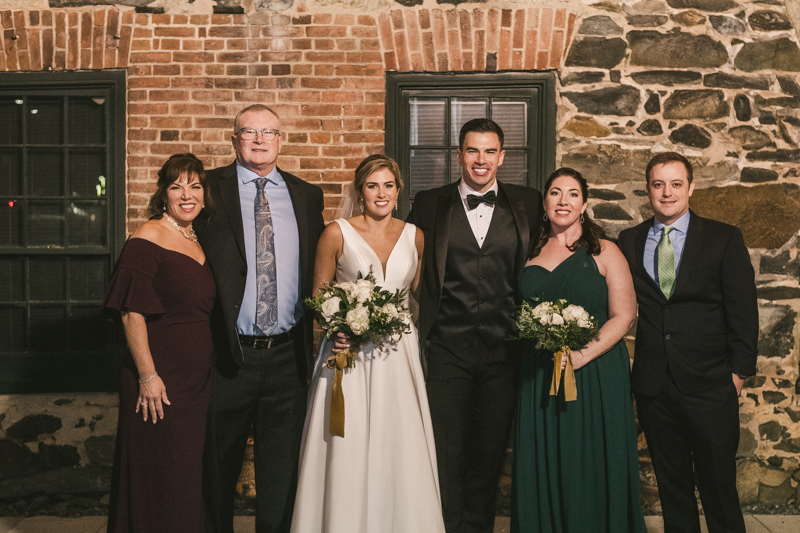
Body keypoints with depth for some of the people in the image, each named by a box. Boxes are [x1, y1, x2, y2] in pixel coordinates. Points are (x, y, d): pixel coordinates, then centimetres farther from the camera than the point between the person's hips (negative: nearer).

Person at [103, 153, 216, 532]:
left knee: (187, 475, 16)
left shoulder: (199, 242, 12)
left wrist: (204, 374, 15)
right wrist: (147, 376, -19)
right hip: (159, 378, -7)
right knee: (157, 477, 3)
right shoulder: (147, 239, -12)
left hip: (196, 379, 8)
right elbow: (132, 314, -16)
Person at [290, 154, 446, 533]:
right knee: (349, 451, -1)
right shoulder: (337, 233, -1)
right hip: (351, 353, -3)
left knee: (402, 450, 3)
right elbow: (318, 295, 3)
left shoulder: (413, 236, 9)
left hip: (399, 353, 3)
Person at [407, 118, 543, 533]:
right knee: (446, 452, 4)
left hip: (504, 349, 1)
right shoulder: (429, 205, 3)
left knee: (489, 452, 14)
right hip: (447, 348, -1)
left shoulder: (528, 204, 6)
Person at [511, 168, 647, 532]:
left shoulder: (604, 252, 0)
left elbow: (623, 316, -6)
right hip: (538, 377, 3)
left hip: (594, 375, -3)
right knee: (542, 469, 8)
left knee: (592, 471, 3)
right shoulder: (531, 253, 10)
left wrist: (582, 355, -17)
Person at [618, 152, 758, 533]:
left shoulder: (724, 239, -1)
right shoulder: (629, 241, 7)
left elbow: (743, 310, -2)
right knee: (671, 483, 15)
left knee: (718, 485, 5)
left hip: (709, 386, -2)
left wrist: (740, 370, -6)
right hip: (653, 384, 3)